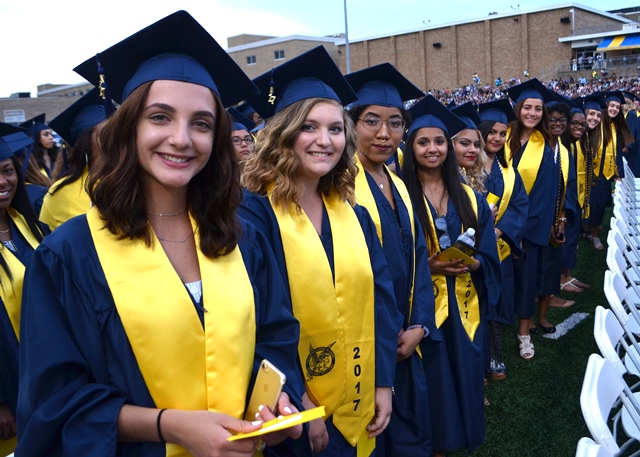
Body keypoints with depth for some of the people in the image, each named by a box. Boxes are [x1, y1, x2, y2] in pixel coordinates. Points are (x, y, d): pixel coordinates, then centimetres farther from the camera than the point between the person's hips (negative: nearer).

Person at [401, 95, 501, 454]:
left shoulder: (470, 198, 7)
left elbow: (489, 256, 6)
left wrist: (472, 264, -14)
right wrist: (427, 266, -20)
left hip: (465, 305, 4)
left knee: (464, 373, 13)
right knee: (433, 380, 3)